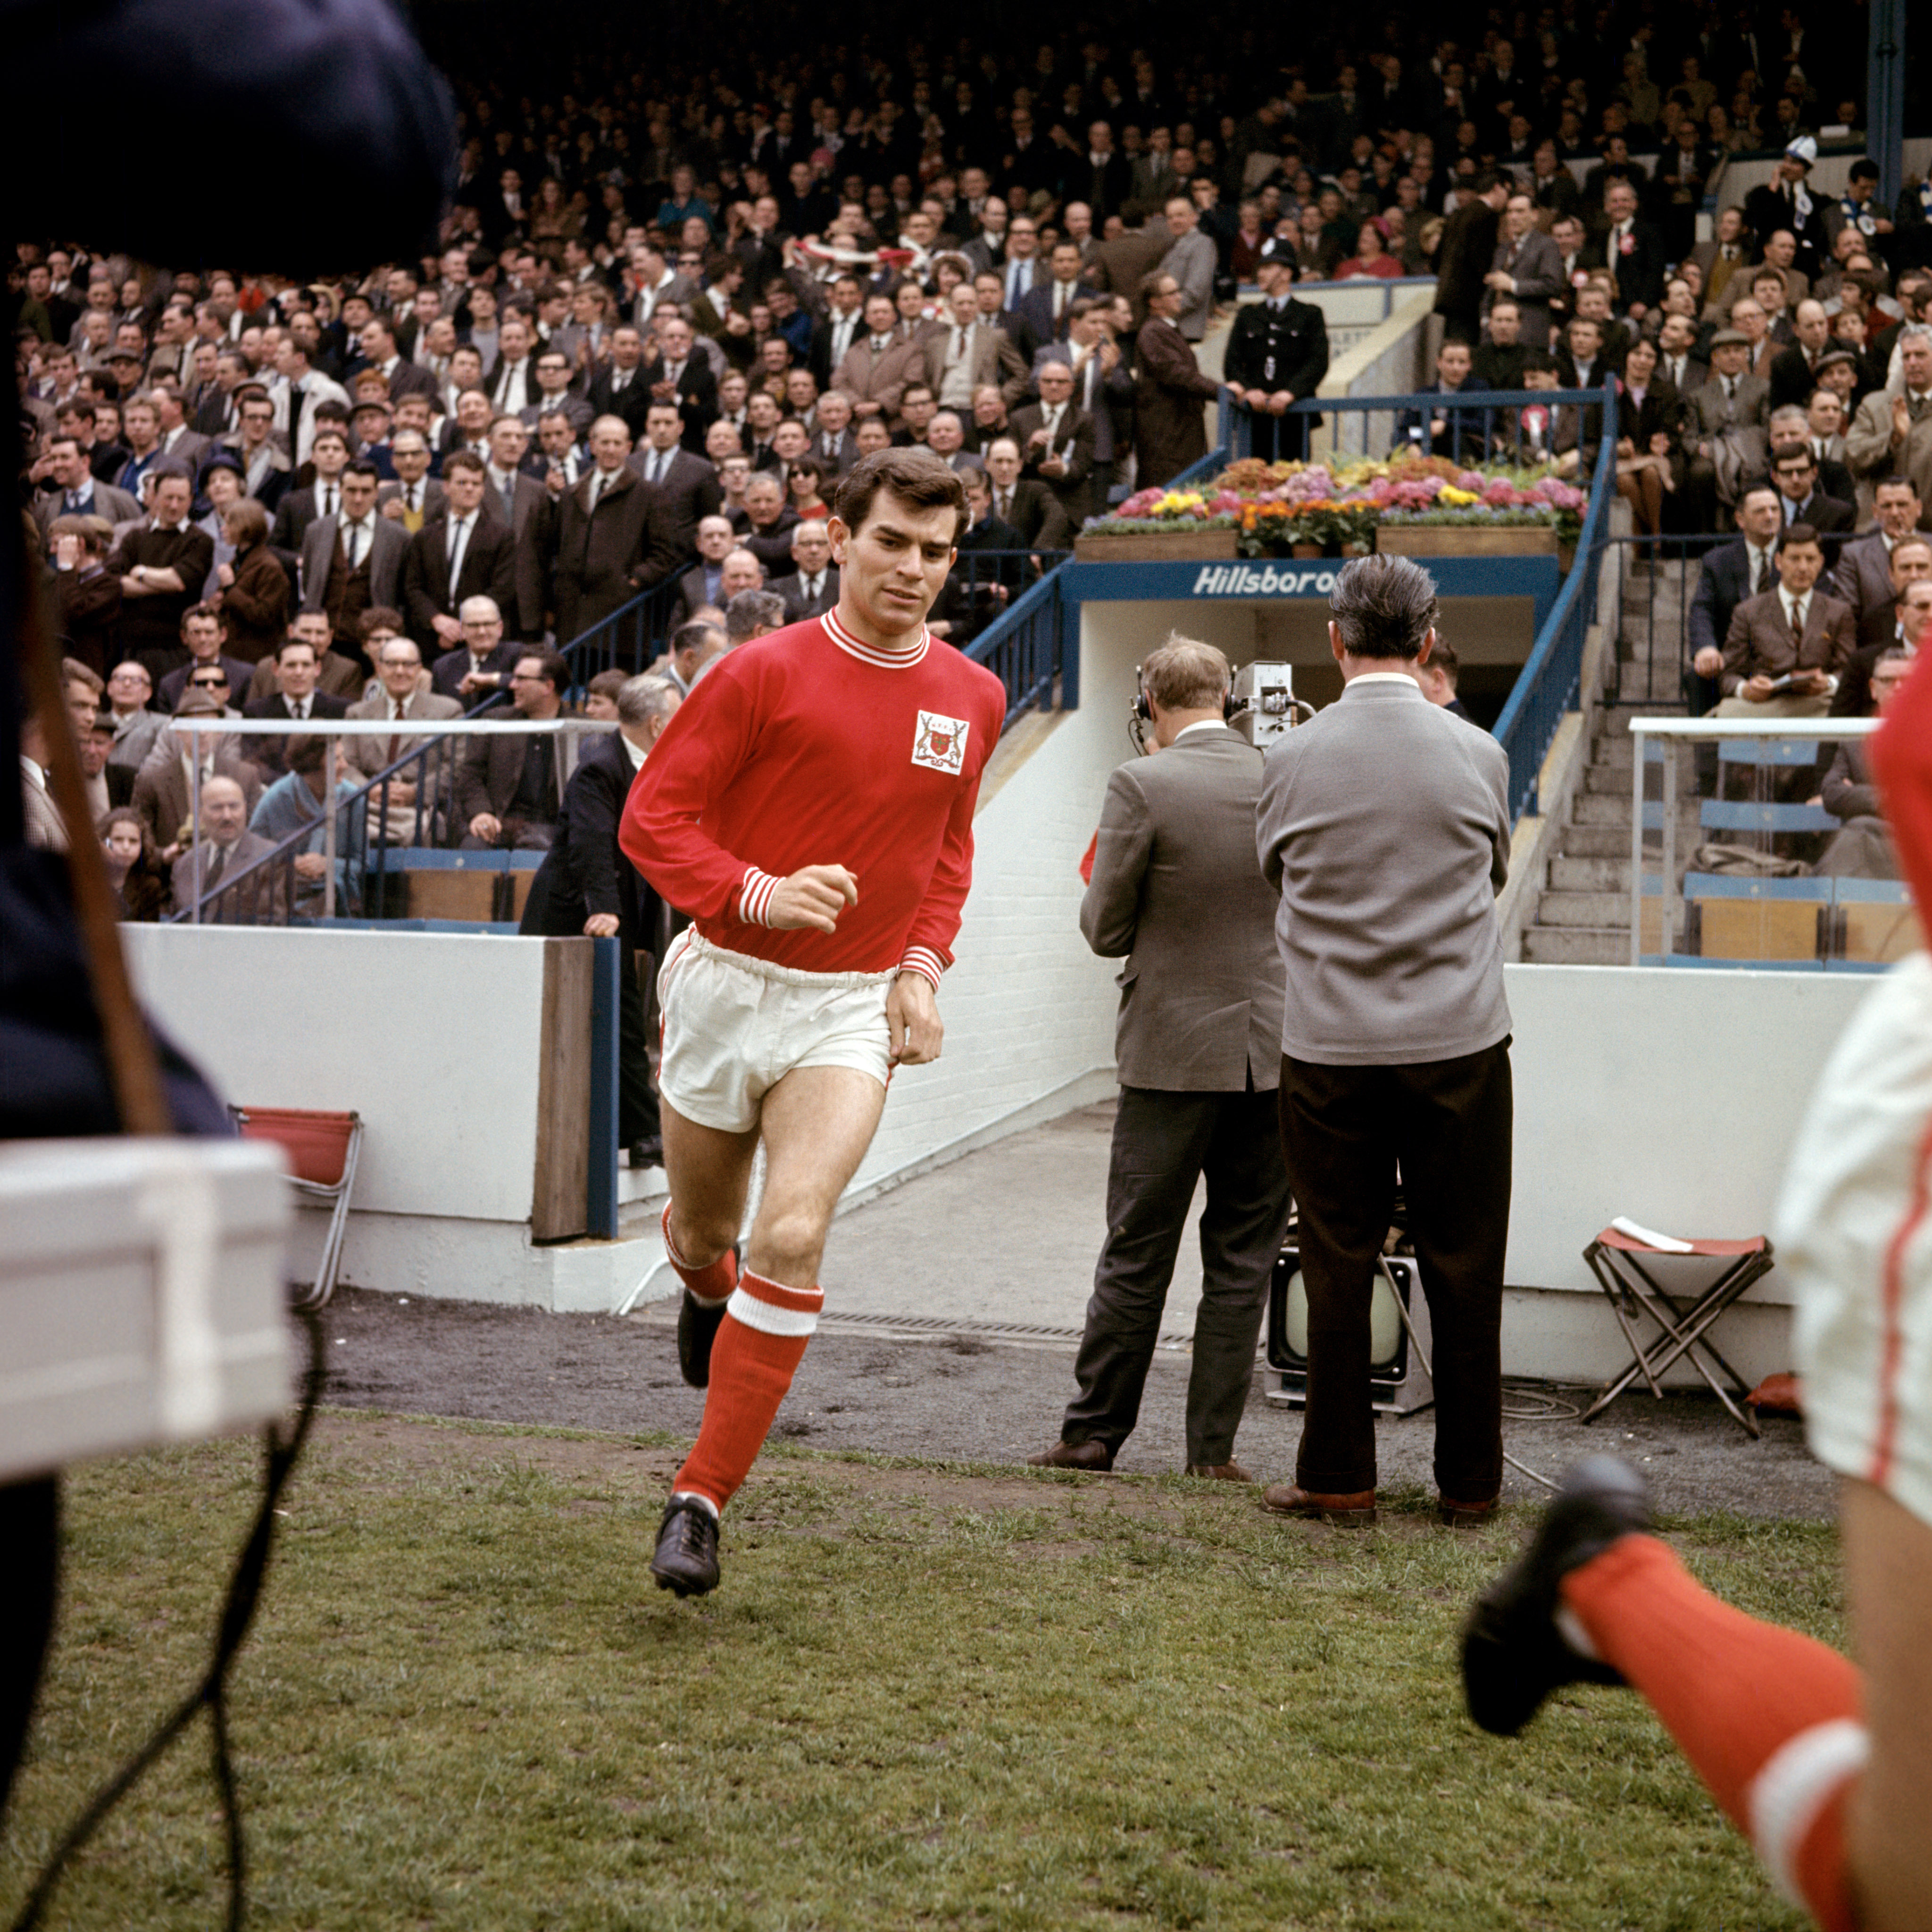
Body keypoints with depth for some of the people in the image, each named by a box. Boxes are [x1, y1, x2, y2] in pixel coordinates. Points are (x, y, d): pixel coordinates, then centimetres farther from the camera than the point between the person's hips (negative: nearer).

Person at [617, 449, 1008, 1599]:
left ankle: (704, 1500, -7)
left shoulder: (972, 699, 4)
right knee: (702, 1229, 15)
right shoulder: (763, 674, -9)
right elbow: (652, 820, -8)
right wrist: (758, 892, -24)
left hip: (855, 1009, 1)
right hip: (727, 984, -1)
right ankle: (709, 1294, 56)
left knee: (795, 1239, -16)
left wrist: (923, 965, 5)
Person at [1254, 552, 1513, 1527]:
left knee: (1337, 1266, 7)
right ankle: (1469, 1482, 15)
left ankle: (1338, 1477, 13)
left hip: (1331, 1049, 0)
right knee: (1464, 1269, 8)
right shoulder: (1478, 755, -4)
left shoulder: (1293, 759, -6)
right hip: (1460, 1041, 0)